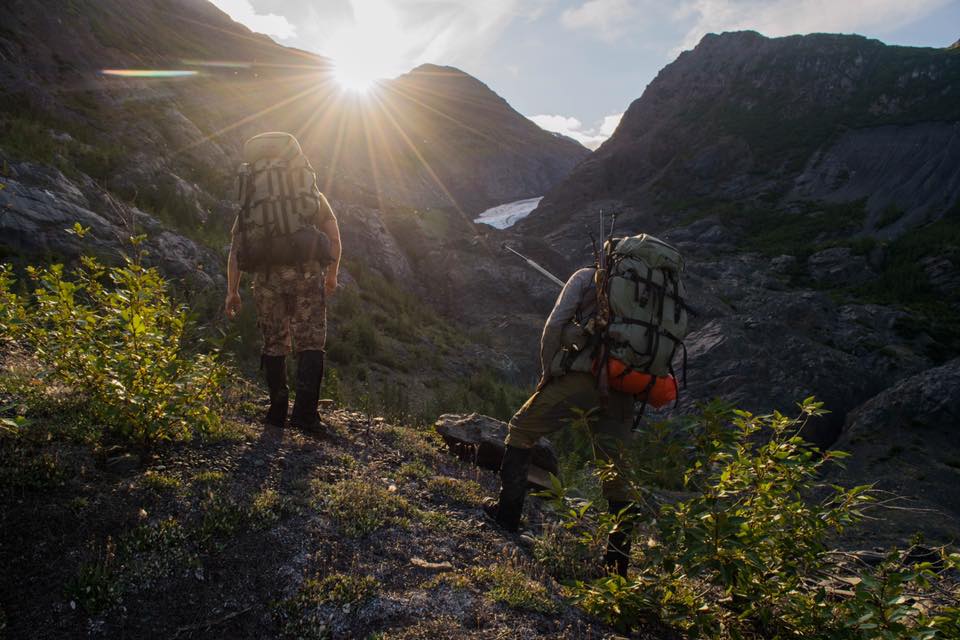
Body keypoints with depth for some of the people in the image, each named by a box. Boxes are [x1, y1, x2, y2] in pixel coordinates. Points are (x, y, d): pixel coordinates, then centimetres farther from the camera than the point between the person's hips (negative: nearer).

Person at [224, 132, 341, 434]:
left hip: (267, 275, 2)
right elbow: (333, 235, 8)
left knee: (274, 344, 13)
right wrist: (332, 274, 17)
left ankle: (278, 412, 17)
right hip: (307, 271, -1)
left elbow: (235, 247, 11)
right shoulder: (313, 193, 18)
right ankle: (305, 413, -5)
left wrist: (232, 291, 13)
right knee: (310, 343, 3)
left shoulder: (252, 198, 19)